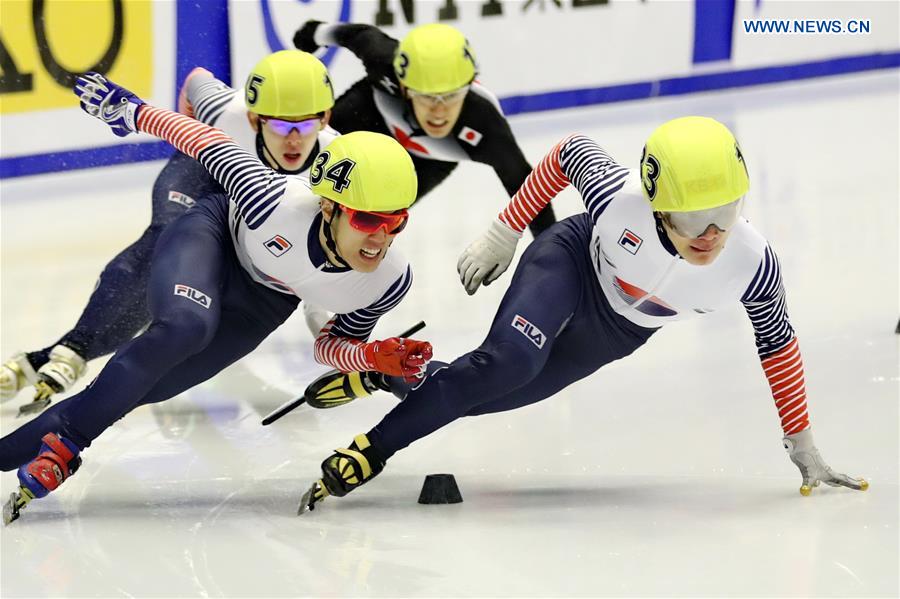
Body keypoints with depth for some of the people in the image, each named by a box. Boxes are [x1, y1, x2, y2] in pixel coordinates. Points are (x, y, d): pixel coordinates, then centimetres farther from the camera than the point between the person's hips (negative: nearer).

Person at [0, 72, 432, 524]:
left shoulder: (389, 282, -28)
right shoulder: (274, 203, -40)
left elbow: (331, 346, -9)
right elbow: (210, 143, -21)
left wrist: (373, 357, -30)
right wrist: (133, 111, -9)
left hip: (260, 304, 4)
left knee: (133, 388, -7)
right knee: (185, 326, -36)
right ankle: (63, 440, -23)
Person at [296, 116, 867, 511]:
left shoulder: (752, 264, -33)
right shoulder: (618, 197, -39)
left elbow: (778, 343, -15)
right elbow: (572, 151, -16)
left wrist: (803, 447, -5)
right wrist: (503, 234, -8)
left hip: (614, 334, 3)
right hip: (572, 261, -3)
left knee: (489, 395, 4)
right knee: (510, 360, -30)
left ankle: (394, 376, 32)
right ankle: (370, 451, -18)